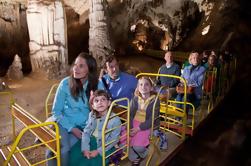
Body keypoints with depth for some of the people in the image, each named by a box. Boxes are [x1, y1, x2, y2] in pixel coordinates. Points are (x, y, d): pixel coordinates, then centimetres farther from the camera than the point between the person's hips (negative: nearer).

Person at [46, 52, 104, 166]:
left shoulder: (98, 85, -9)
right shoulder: (66, 83, -10)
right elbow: (56, 111, -4)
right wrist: (71, 128, -13)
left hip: (84, 127, 0)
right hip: (65, 123, 0)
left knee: (63, 151, -21)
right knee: (62, 147, -27)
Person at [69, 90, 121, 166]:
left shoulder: (115, 120, -16)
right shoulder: (91, 115, 0)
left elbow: (114, 140, -14)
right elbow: (86, 132, -1)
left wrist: (98, 151, -17)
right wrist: (85, 148, -15)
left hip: (104, 148, -4)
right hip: (90, 142, 5)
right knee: (73, 157, -8)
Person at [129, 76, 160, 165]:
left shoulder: (155, 100, -12)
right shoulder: (135, 99, 1)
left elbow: (152, 120, -17)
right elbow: (130, 115, -3)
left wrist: (138, 129, -23)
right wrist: (130, 128, -20)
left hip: (148, 126, -4)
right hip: (135, 123, 4)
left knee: (137, 146, -21)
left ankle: (142, 155, 20)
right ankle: (135, 158, 15)